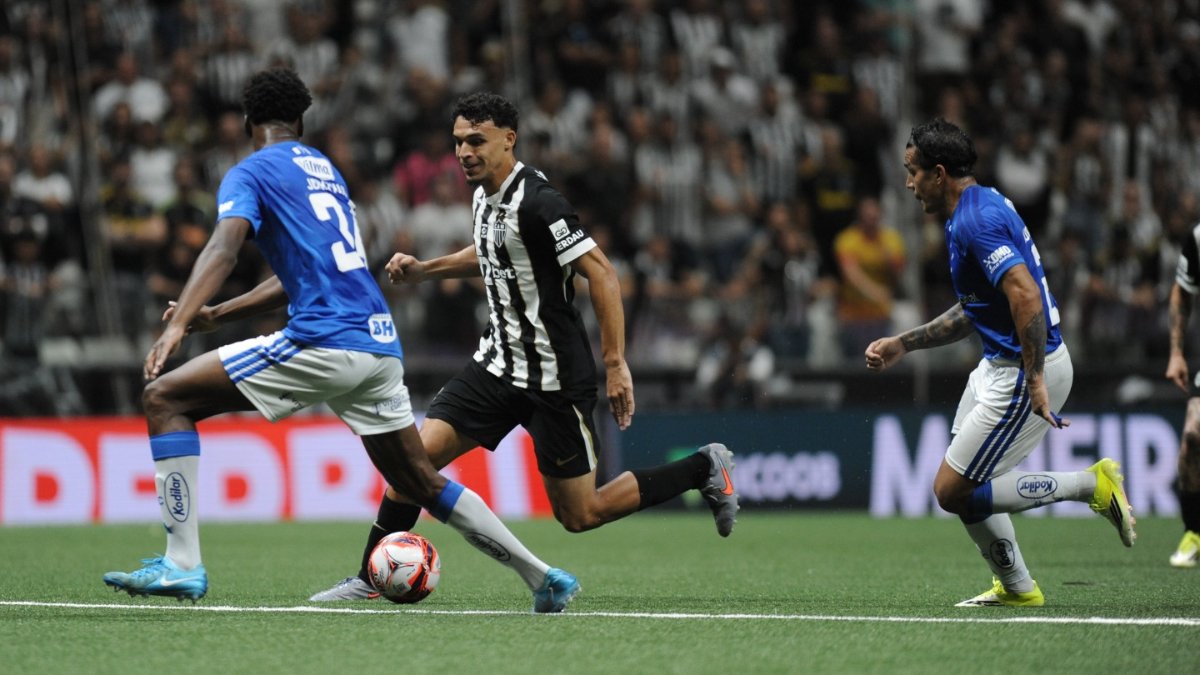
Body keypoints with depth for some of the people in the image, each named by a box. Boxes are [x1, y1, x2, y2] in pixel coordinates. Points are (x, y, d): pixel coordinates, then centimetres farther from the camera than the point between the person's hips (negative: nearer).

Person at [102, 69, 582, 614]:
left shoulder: (251, 173, 3)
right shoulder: (325, 169, 26)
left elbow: (223, 248, -17)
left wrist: (178, 325, -28)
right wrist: (216, 315, 32)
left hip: (323, 344, -8)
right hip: (379, 342, 8)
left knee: (165, 398, -3)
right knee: (421, 484, 21)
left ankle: (181, 563, -12)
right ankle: (542, 578, 20)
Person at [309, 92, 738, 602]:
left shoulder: (536, 203, -22)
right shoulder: (485, 193, 5)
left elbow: (601, 273, -23)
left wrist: (616, 365, -26)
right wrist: (424, 269, 15)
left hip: (554, 378, -7)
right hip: (499, 363, 7)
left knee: (579, 515, 1)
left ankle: (704, 469, 18)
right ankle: (370, 579, 4)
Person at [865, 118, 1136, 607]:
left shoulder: (977, 220, -20)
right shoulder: (977, 209, 13)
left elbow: (1026, 296, -31)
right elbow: (975, 310, 23)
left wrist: (1034, 381, -31)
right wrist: (903, 343, 21)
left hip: (1025, 371, -10)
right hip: (999, 365, 10)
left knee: (952, 492, -6)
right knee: (961, 484, 16)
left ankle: (1093, 485, -4)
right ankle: (1015, 586, 24)